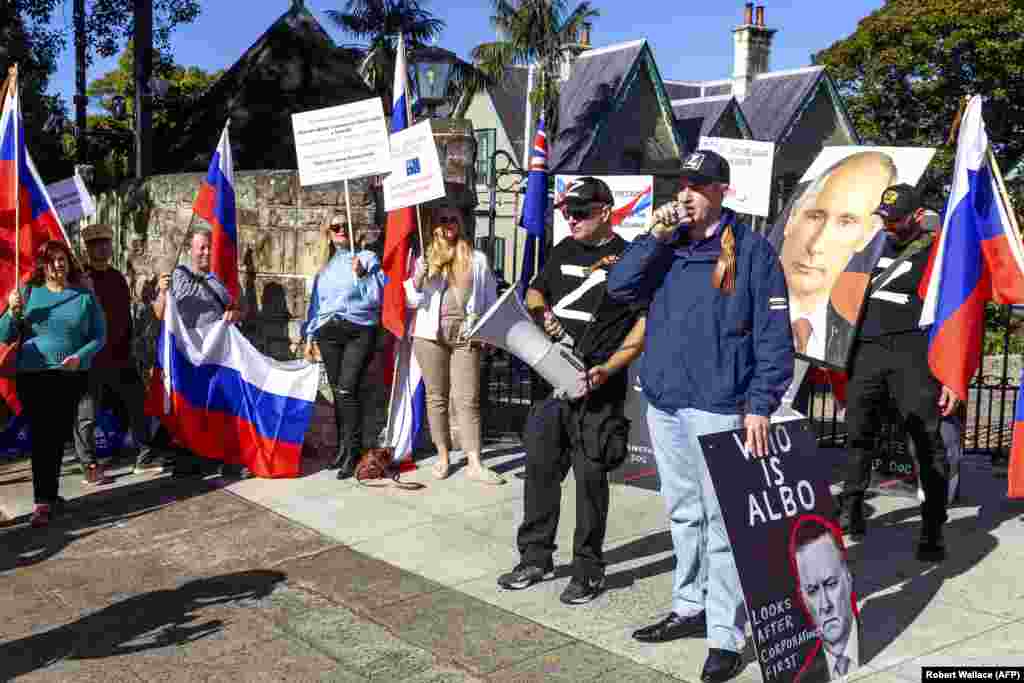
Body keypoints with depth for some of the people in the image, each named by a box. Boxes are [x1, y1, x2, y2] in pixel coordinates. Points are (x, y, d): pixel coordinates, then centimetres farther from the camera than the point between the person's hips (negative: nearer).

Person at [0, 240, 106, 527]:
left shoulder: (85, 296, 2)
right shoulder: (28, 293, 2)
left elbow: (99, 336, 4)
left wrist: (81, 356, -13)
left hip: (71, 376, 1)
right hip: (33, 375, -1)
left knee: (59, 436, 10)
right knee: (41, 437, -4)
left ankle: (48, 494, 25)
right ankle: (44, 501, -2)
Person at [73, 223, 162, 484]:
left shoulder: (118, 279, 12)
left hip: (120, 358, 7)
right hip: (89, 360, -7)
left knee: (137, 407, 12)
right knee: (86, 416, 2)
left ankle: (145, 458, 22)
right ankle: (91, 468, 12)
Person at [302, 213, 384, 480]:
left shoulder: (367, 258, 4)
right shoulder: (325, 265, 18)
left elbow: (376, 298, -2)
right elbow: (315, 303, 20)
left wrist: (362, 275, -16)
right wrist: (309, 337, 16)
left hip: (359, 331, -5)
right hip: (328, 333, 5)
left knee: (347, 390, -16)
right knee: (337, 392, 5)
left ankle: (353, 452, -12)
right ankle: (343, 447, 13)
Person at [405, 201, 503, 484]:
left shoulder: (477, 259, 9)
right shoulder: (423, 257, 7)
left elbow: (490, 299, 12)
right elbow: (411, 301, 5)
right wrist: (418, 278, -13)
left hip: (465, 337, -1)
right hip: (430, 335, 1)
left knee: (468, 399, -4)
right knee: (436, 397, 6)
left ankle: (475, 463, -6)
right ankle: (443, 456, 17)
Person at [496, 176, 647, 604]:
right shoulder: (564, 251, 15)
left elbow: (647, 322, -9)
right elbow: (535, 292, 26)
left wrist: (607, 369, -19)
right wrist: (541, 313, 2)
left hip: (598, 388, -6)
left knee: (590, 476, -1)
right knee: (540, 466, 10)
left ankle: (588, 570, 12)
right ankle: (535, 558, 24)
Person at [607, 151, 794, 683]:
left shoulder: (750, 249, -5)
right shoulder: (667, 246, 12)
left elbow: (774, 335, -8)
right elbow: (619, 287, 1)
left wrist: (760, 405, -14)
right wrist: (655, 236, -8)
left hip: (717, 407, -6)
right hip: (663, 403, 6)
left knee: (721, 520, -4)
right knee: (683, 513, 18)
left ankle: (725, 636, 5)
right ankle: (690, 606, 33)